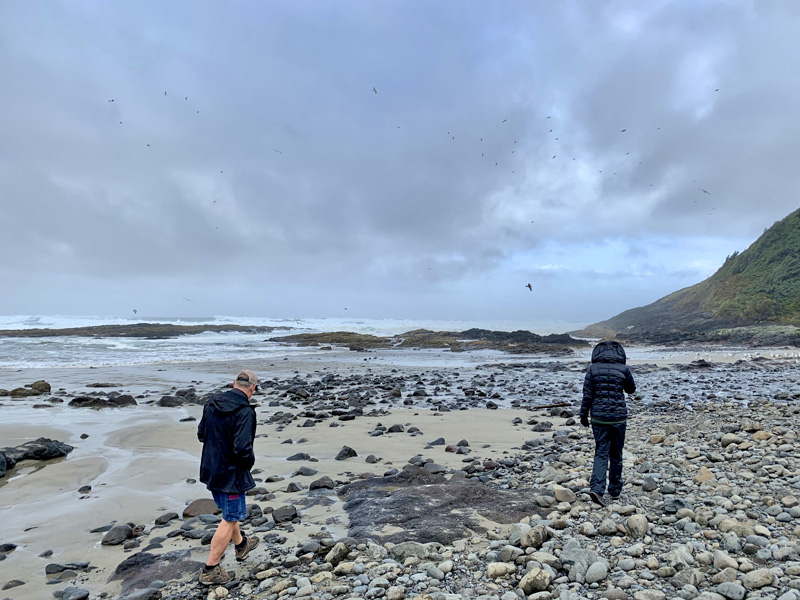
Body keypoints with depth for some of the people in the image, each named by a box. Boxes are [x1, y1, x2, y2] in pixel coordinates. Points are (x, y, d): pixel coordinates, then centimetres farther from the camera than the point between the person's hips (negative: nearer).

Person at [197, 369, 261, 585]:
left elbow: (201, 433, 10)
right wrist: (251, 461, -10)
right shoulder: (244, 411, -26)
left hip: (211, 469, 9)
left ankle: (241, 545, 47)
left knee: (229, 512, 26)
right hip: (231, 473, -9)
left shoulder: (212, 403, -1)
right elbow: (243, 449, -30)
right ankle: (210, 570, 14)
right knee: (230, 519, 6)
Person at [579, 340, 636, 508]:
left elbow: (587, 395, -3)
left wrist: (583, 416, 5)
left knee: (601, 453, 3)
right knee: (616, 454, 14)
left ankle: (596, 488, -13)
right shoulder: (623, 369, -4)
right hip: (618, 417, 0)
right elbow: (631, 389, 14)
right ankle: (615, 490, 25)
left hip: (598, 417, 0)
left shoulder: (593, 369, -3)